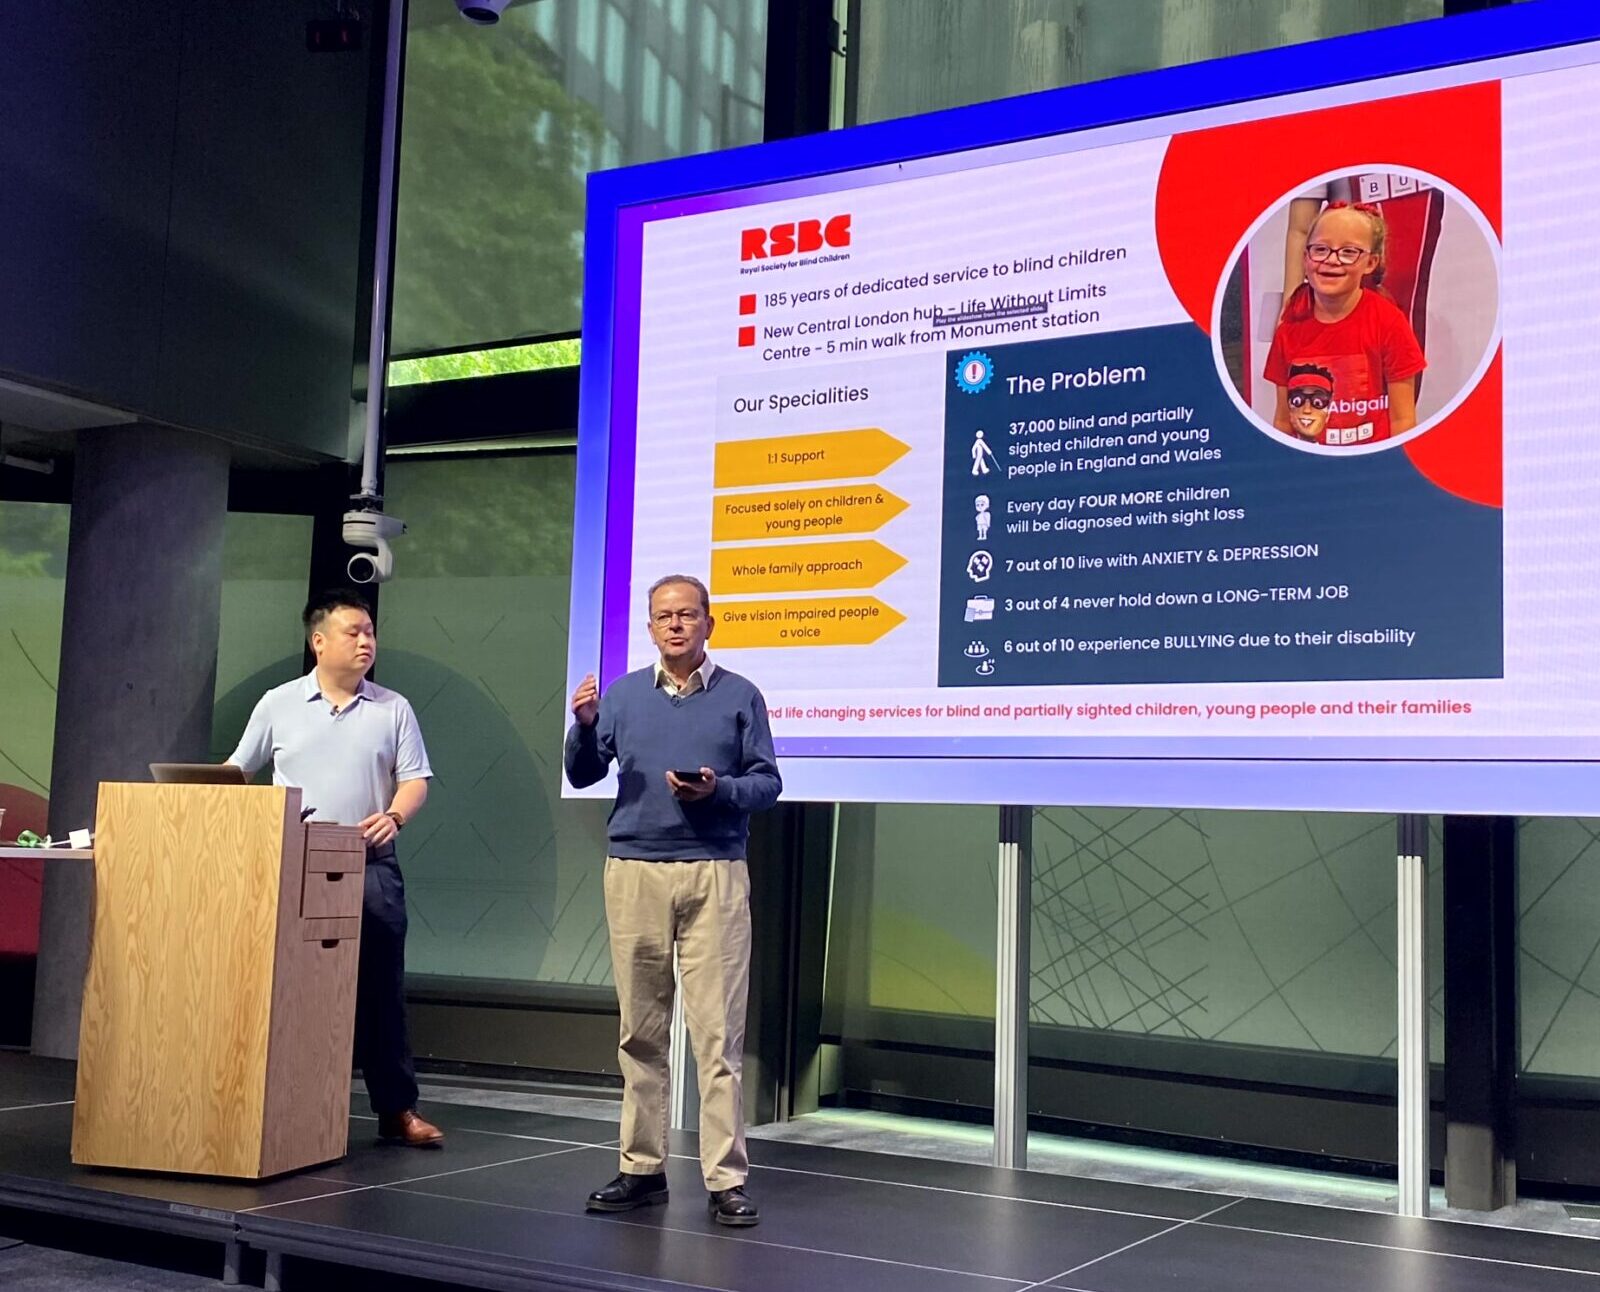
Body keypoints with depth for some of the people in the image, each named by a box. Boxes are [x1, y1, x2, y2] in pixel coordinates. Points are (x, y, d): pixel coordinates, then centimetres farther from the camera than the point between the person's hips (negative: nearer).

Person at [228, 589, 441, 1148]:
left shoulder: (393, 709, 7)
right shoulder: (278, 704, 8)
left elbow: (415, 779, 4)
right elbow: (237, 771, 14)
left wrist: (394, 816, -15)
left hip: (370, 866, 0)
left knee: (380, 990, 1)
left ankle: (397, 1110, 6)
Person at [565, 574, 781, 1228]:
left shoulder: (741, 696, 6)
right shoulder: (623, 693, 11)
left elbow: (767, 783, 4)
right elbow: (583, 775, 7)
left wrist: (718, 790, -15)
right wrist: (584, 726, -11)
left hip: (715, 877, -2)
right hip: (635, 873, 2)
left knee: (718, 1032, -5)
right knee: (641, 1031, 7)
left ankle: (726, 1180, -1)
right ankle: (642, 1168, 16)